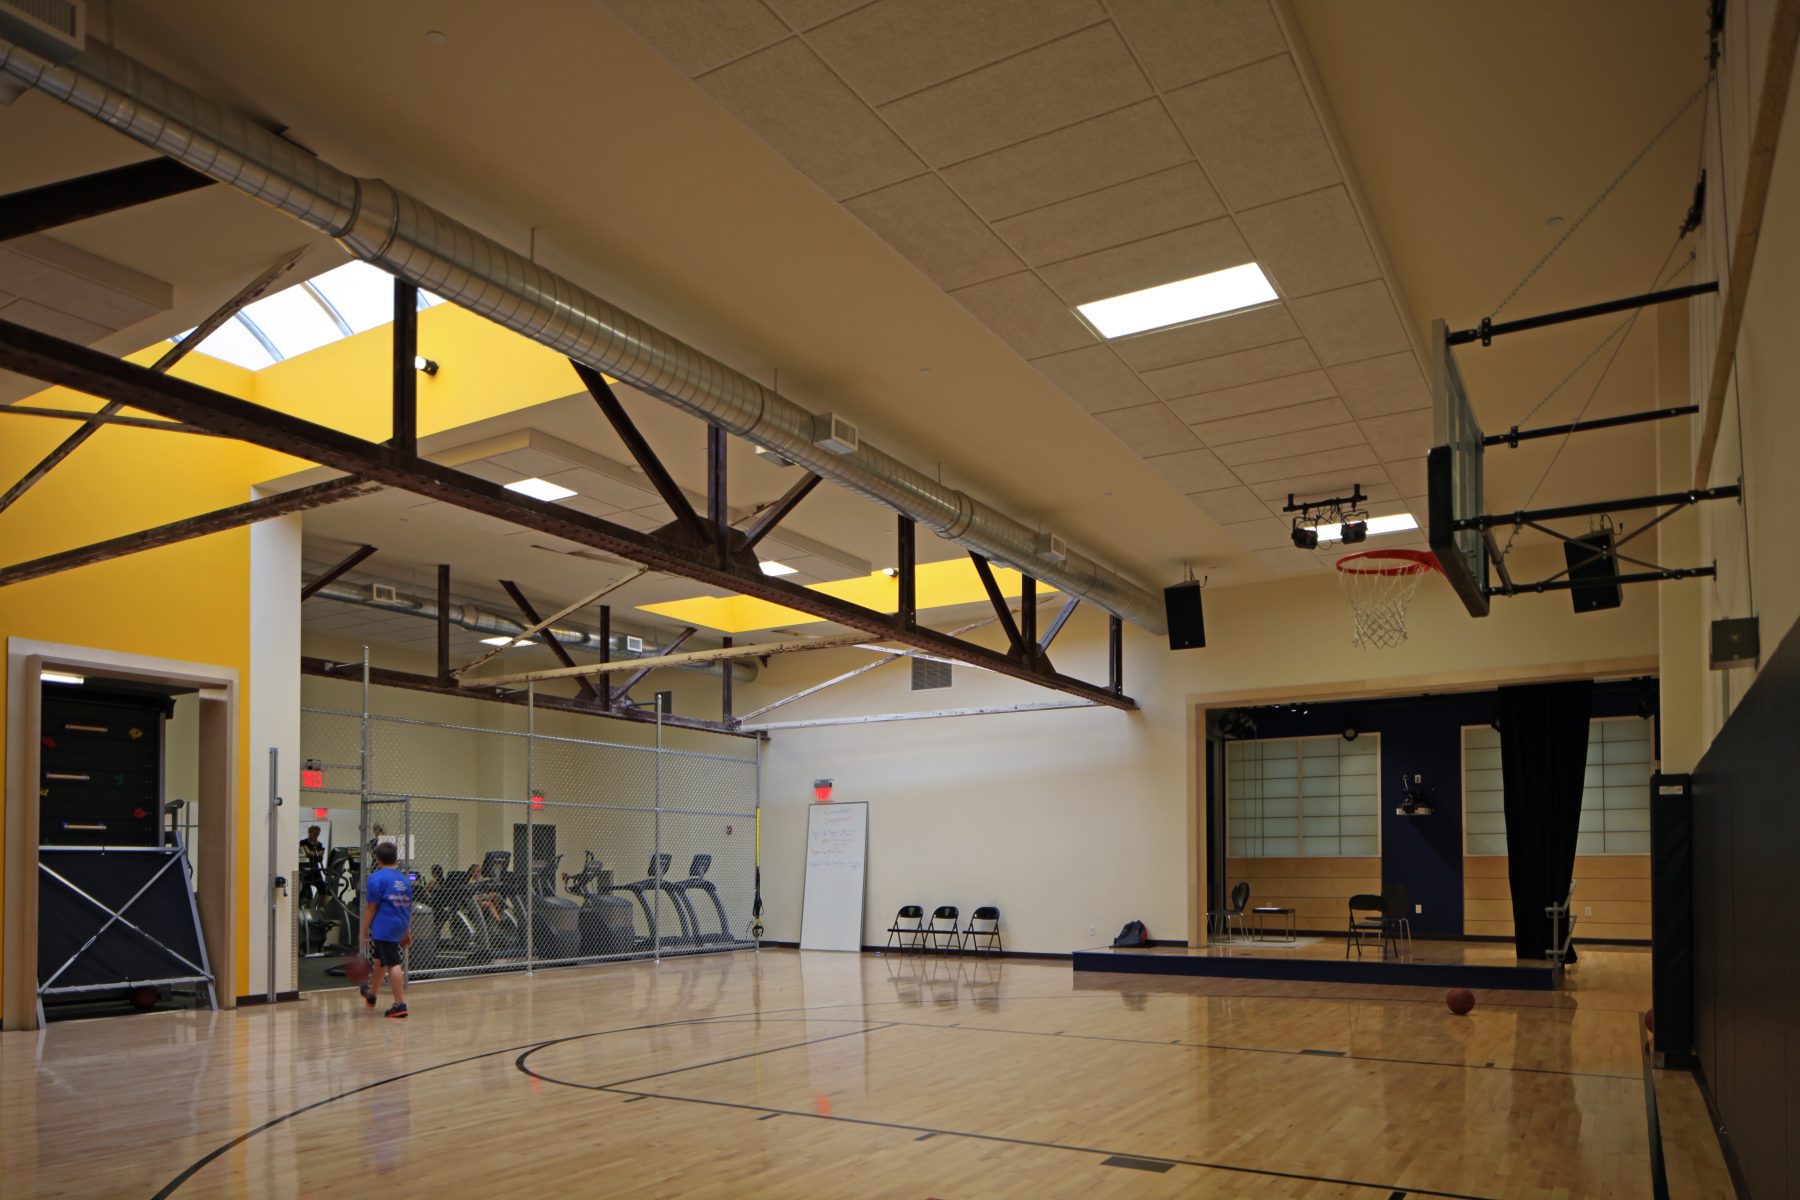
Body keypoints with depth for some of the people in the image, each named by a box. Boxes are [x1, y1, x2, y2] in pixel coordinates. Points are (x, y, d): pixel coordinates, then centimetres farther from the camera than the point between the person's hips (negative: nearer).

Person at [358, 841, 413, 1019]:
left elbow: (371, 907, -10)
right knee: (379, 959, 26)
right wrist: (407, 932, 22)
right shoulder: (404, 879, 14)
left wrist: (364, 933, -6)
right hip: (400, 927, 8)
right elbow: (409, 907, 16)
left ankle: (400, 1004, -10)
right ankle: (371, 994, 45)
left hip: (384, 927, -8)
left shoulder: (376, 878, -7)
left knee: (392, 964, -8)